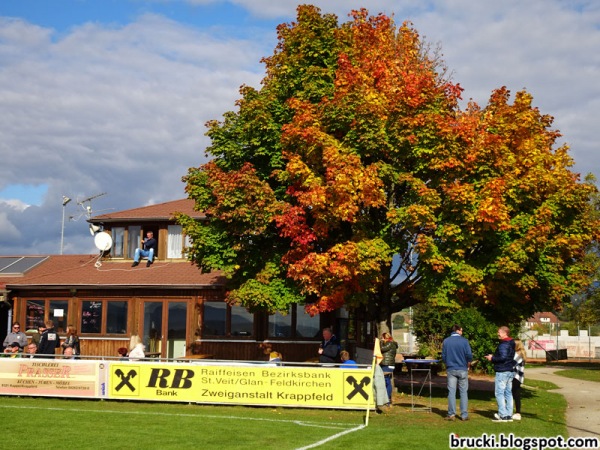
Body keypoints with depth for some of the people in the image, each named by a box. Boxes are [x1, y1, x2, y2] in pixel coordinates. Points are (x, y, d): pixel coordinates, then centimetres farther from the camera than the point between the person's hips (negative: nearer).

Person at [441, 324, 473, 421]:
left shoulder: (446, 341, 1)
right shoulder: (464, 341, -7)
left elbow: (443, 357, 3)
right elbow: (469, 355, -10)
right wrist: (468, 364, 7)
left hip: (451, 369, 2)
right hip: (462, 369, -2)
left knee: (451, 392, 4)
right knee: (463, 392, 5)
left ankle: (451, 414, 1)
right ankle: (464, 415, 5)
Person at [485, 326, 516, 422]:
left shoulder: (503, 344, -16)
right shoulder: (511, 344, 15)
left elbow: (503, 357, -25)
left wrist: (492, 358, -10)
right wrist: (493, 356, 16)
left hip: (502, 371, -10)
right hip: (510, 371, 10)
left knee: (499, 393, -6)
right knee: (508, 393, 12)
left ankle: (503, 415, -9)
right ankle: (509, 415, 14)